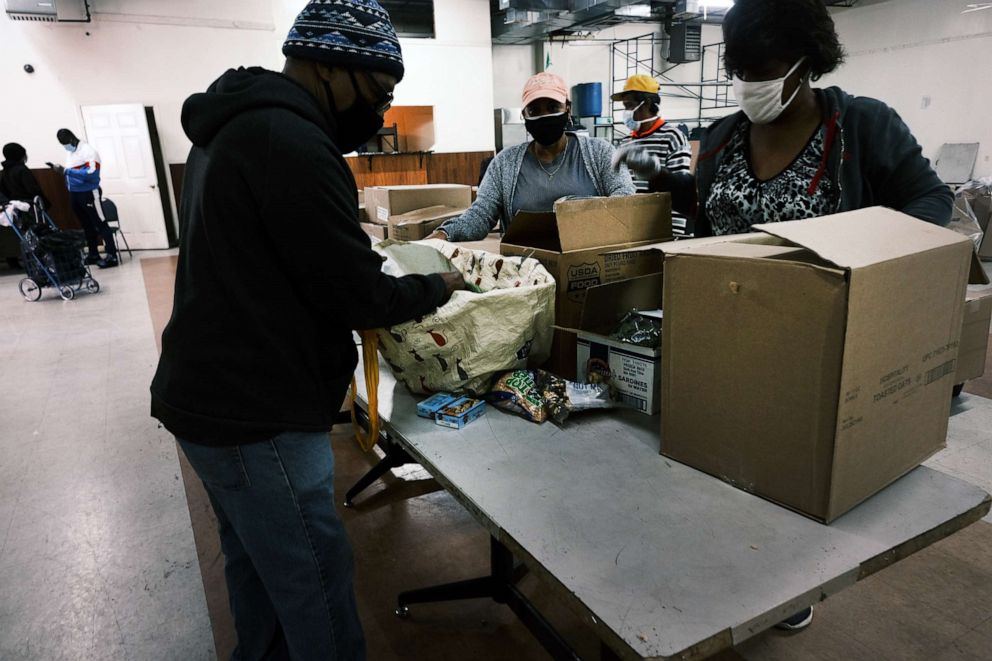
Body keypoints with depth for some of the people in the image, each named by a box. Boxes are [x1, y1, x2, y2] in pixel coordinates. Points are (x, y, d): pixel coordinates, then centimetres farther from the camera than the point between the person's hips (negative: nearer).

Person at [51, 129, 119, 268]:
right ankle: (93, 254, 23)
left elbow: (91, 173, -26)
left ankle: (112, 256, -7)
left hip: (89, 193, -9)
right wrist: (60, 169, 9)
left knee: (100, 224, -7)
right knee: (86, 225, 15)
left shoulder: (88, 151, -14)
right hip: (74, 194, 9)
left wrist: (67, 171, -27)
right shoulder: (69, 153, 13)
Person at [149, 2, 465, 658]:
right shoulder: (291, 141, -21)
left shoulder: (232, 126, 12)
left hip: (208, 395, 10)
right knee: (317, 592, 4)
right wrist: (439, 287, -2)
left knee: (256, 566, 25)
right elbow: (358, 295, -20)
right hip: (256, 416, -10)